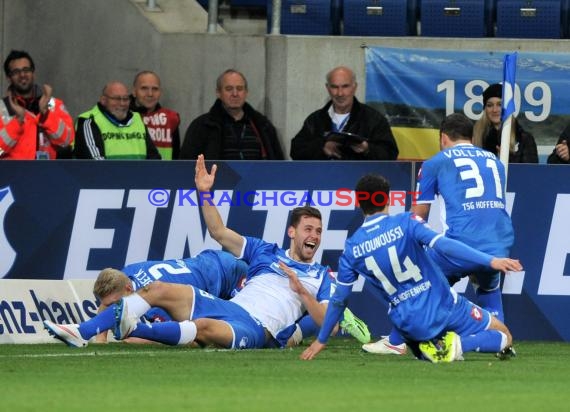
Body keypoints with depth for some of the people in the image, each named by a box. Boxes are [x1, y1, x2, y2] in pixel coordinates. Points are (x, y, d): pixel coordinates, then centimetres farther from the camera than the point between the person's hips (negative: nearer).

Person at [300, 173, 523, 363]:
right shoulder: (405, 223, -9)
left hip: (410, 325, 3)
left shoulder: (352, 248, 0)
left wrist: (321, 340, 20)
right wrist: (491, 261, -29)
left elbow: (338, 299, 8)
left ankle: (436, 346, -2)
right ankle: (458, 344, -16)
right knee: (503, 336, 13)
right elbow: (444, 245, -23)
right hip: (444, 307, -3)